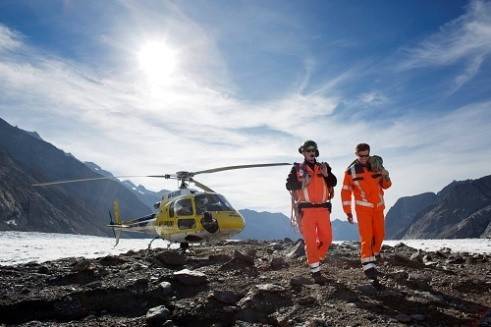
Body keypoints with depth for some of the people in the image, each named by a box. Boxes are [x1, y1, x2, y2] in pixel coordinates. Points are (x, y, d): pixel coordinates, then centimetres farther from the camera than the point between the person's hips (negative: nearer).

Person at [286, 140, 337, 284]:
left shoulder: (323, 167, 12)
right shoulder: (297, 168, 5)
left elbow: (334, 183, 1)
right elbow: (289, 185, -2)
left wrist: (326, 174, -17)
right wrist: (301, 182, -18)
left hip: (323, 208, 3)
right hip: (306, 209, -3)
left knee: (327, 238, 3)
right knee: (310, 240, -3)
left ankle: (315, 259, 27)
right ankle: (315, 271, 6)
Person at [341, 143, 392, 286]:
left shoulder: (376, 166, 2)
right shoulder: (351, 171, -6)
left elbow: (386, 185, 10)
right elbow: (345, 192, -3)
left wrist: (386, 177, -13)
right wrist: (348, 212, -5)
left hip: (378, 207, 4)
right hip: (363, 208, -4)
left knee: (379, 235, 12)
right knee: (366, 238, -12)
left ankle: (375, 254, 39)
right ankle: (369, 270, -16)